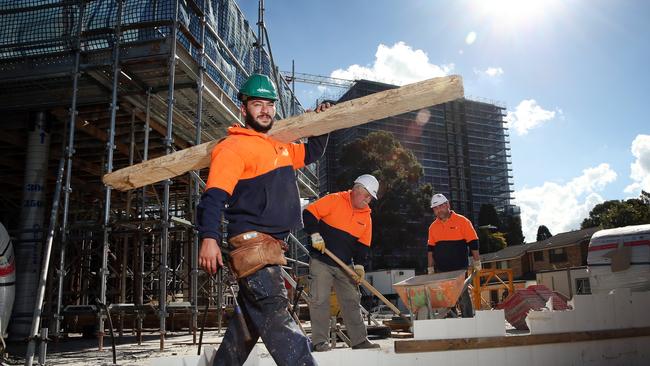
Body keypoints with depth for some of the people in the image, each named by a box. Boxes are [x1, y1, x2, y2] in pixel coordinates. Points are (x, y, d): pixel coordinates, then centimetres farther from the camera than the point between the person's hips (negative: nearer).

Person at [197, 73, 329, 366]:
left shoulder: (281, 148, 19)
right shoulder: (233, 146, -7)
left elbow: (311, 153, 37)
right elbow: (214, 195, -17)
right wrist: (208, 237, -29)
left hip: (272, 245, 9)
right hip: (251, 242, -9)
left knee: (252, 318, 16)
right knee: (274, 310, -16)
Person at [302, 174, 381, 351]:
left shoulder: (366, 216, 8)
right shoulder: (335, 200, -9)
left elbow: (363, 244, 9)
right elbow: (309, 213, -12)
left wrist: (359, 264, -4)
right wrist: (315, 234, -21)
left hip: (345, 266, 6)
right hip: (321, 262, -5)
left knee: (352, 302, 8)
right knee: (320, 300, -4)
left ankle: (359, 340, 17)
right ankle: (320, 341, 6)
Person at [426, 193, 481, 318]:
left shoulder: (461, 221, -3)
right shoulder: (433, 227, 10)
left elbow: (473, 242, -1)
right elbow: (431, 248, 16)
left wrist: (476, 262, -4)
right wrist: (430, 268, 14)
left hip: (460, 269, -4)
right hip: (441, 270, 4)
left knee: (463, 297, -1)